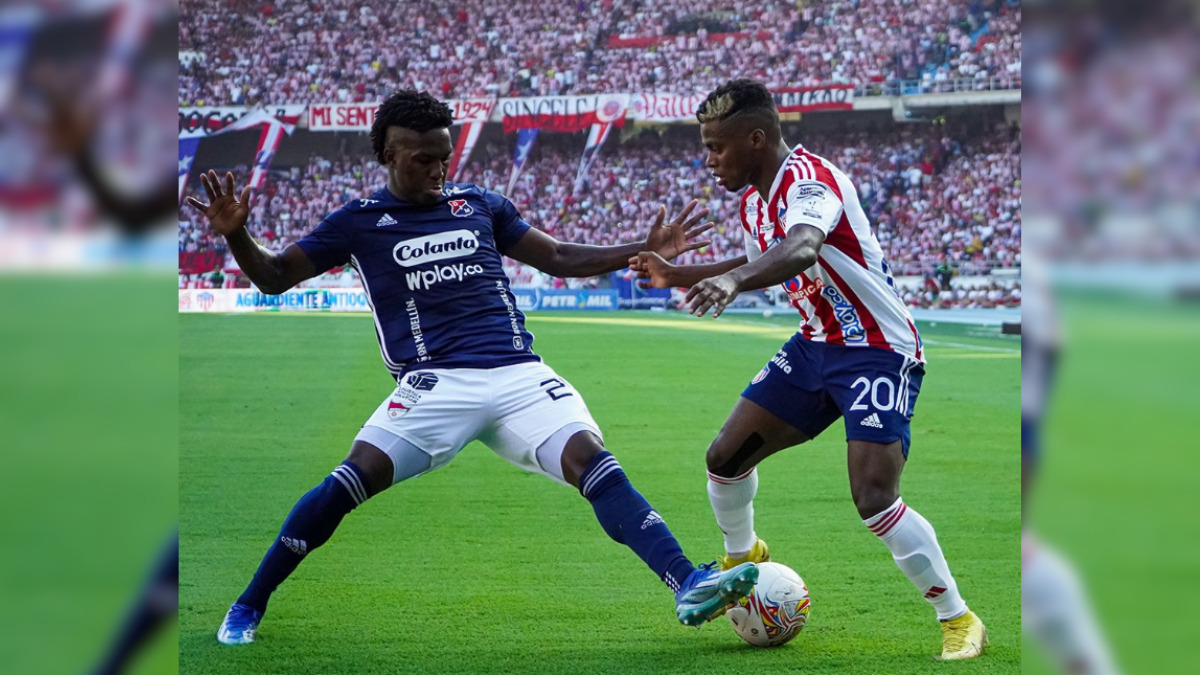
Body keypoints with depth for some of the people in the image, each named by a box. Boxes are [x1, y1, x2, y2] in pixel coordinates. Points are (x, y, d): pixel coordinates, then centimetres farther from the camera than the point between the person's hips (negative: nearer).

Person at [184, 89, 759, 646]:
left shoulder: (478, 205, 17)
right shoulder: (360, 221, 10)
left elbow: (559, 257, 24)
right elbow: (274, 277, 11)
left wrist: (646, 250, 15)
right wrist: (234, 234, -9)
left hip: (519, 373, 2)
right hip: (435, 382, -2)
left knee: (592, 462, -21)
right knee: (355, 479, -21)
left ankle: (690, 587, -29)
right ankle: (247, 608, -4)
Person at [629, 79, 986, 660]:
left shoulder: (807, 180, -24)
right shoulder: (754, 201, 4)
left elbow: (801, 248, -46)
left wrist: (733, 280, -63)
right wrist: (680, 276, 20)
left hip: (879, 353, -9)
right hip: (816, 347, 9)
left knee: (874, 497, -21)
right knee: (725, 457, 7)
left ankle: (959, 620, -6)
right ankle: (741, 555, 38)